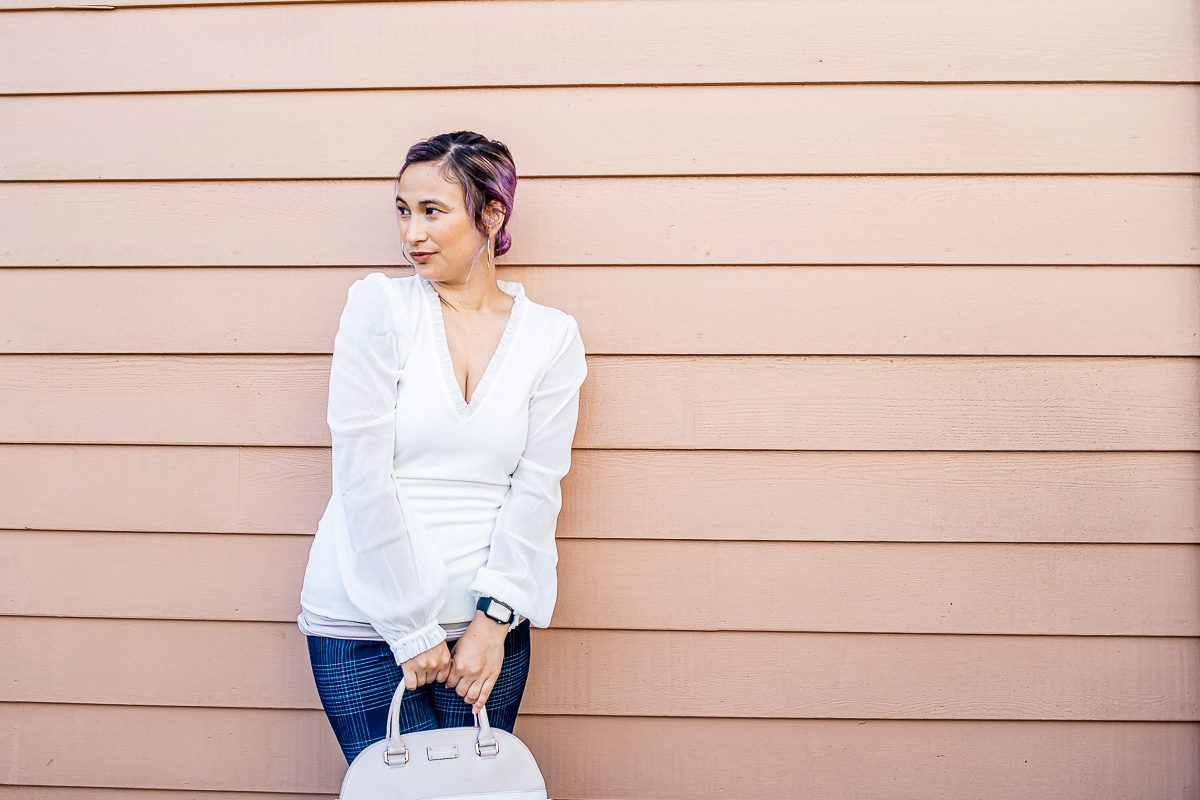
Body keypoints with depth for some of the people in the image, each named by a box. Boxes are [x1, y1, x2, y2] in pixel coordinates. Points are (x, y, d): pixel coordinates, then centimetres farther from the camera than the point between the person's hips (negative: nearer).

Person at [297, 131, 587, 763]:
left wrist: (493, 620, -9)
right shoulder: (379, 305, -5)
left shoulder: (552, 337, 1)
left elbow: (535, 490, -1)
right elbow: (362, 474, -10)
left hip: (489, 620, 2)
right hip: (366, 620, -1)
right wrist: (412, 629, -11)